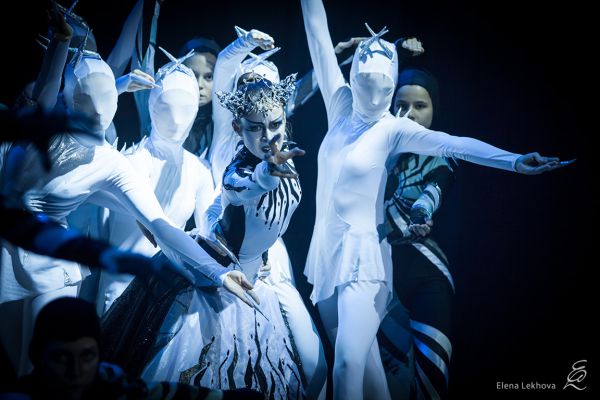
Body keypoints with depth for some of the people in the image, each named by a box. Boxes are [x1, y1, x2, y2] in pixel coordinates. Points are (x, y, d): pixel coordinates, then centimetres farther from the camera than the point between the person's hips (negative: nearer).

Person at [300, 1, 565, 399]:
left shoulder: (394, 129, -9)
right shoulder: (341, 107, 4)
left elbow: (451, 144, -23)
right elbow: (321, 43, 3)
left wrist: (514, 160, -36)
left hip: (362, 257, -5)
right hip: (325, 251, 5)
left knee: (348, 366, -16)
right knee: (362, 359, 10)